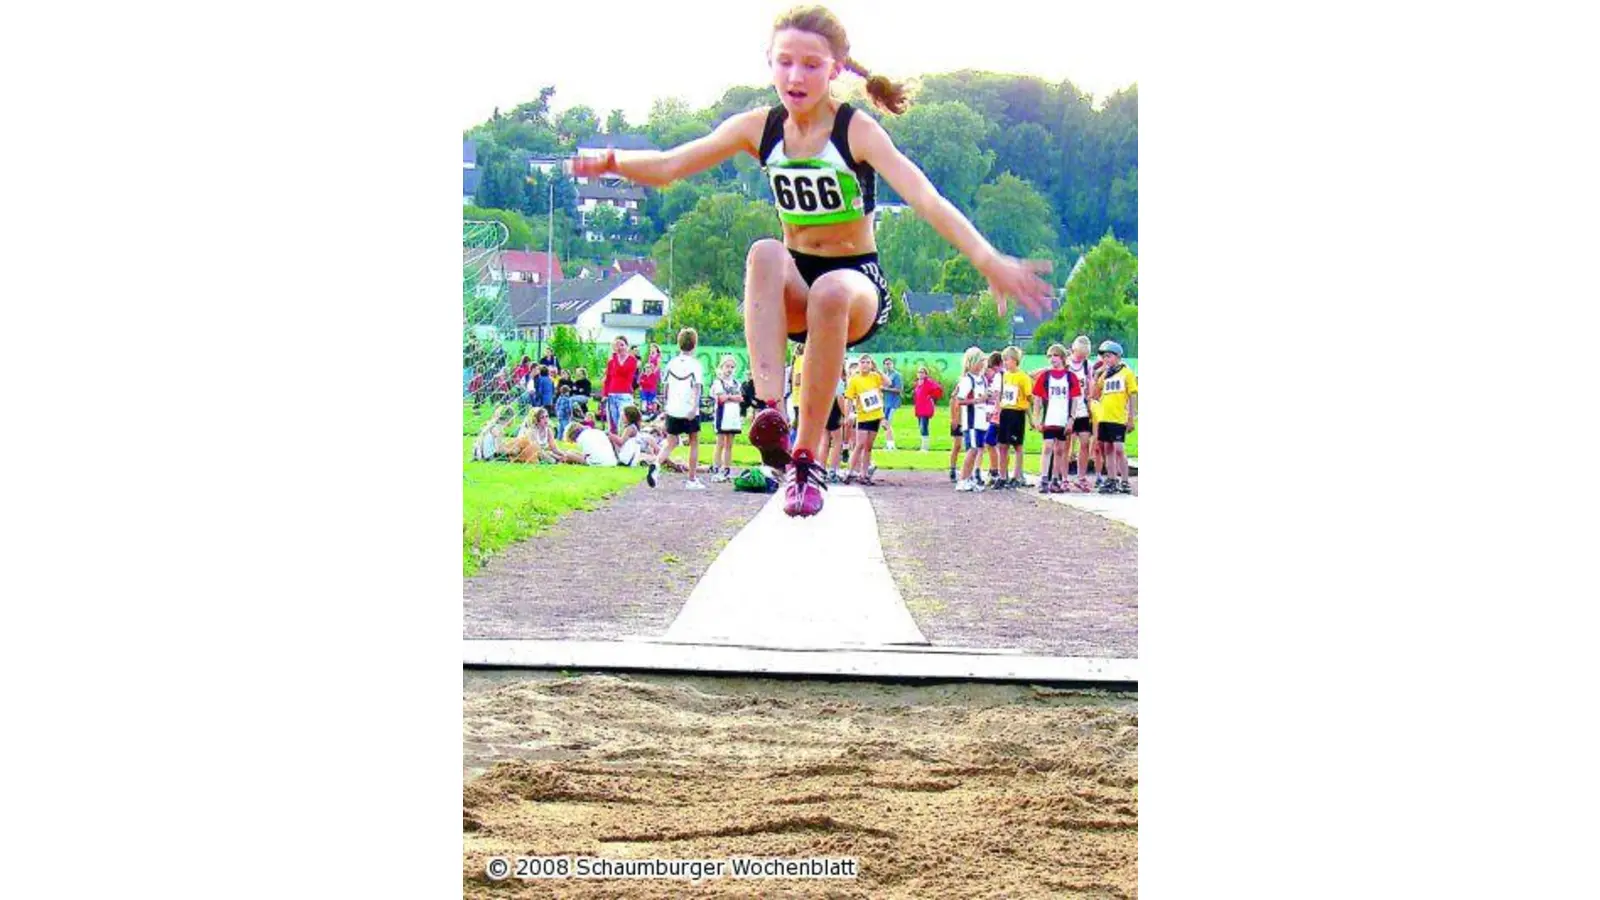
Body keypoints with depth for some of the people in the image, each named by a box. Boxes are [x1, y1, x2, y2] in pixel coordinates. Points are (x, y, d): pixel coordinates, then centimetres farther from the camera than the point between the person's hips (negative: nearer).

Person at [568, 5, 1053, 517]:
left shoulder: (856, 131, -14)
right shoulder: (758, 129, -3)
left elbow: (925, 200, -27)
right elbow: (668, 167, -4)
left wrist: (988, 261, -41)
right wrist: (614, 163, -26)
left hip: (858, 286, -3)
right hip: (792, 286, 3)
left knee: (831, 292, -38)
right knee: (765, 254, -32)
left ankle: (806, 456, -28)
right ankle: (770, 413, -45)